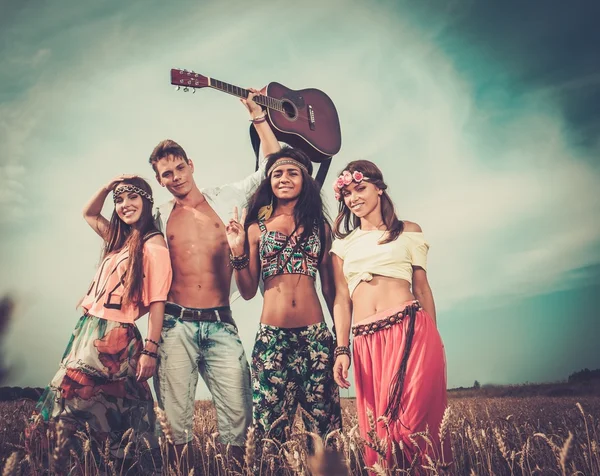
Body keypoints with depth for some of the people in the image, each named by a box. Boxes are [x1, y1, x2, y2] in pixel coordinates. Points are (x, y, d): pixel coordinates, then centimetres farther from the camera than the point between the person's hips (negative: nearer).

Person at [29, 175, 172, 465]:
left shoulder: (153, 244, -11)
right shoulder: (119, 238, 14)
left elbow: (157, 302, -15)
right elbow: (89, 214, 31)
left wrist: (150, 350, -20)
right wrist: (107, 187, 12)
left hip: (115, 337, -8)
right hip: (89, 330, 8)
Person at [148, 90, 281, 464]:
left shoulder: (225, 200, 11)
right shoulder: (160, 218, 12)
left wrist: (258, 116, 6)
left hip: (220, 324, 0)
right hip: (175, 325, 1)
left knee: (238, 416, -5)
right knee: (175, 420, 1)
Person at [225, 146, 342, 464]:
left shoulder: (320, 226, 10)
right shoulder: (256, 227, 8)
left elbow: (329, 287, 12)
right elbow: (248, 291, 6)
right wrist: (238, 252, -8)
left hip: (316, 335, 1)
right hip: (271, 337, 0)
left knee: (323, 418, 4)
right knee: (270, 421, 4)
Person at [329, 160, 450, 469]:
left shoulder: (409, 232, 13)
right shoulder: (342, 244, 17)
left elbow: (422, 288, 13)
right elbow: (342, 299, 11)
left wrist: (433, 340, 11)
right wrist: (342, 349, 1)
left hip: (410, 331, -2)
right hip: (366, 341, 2)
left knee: (411, 420, -7)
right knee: (376, 428, 4)